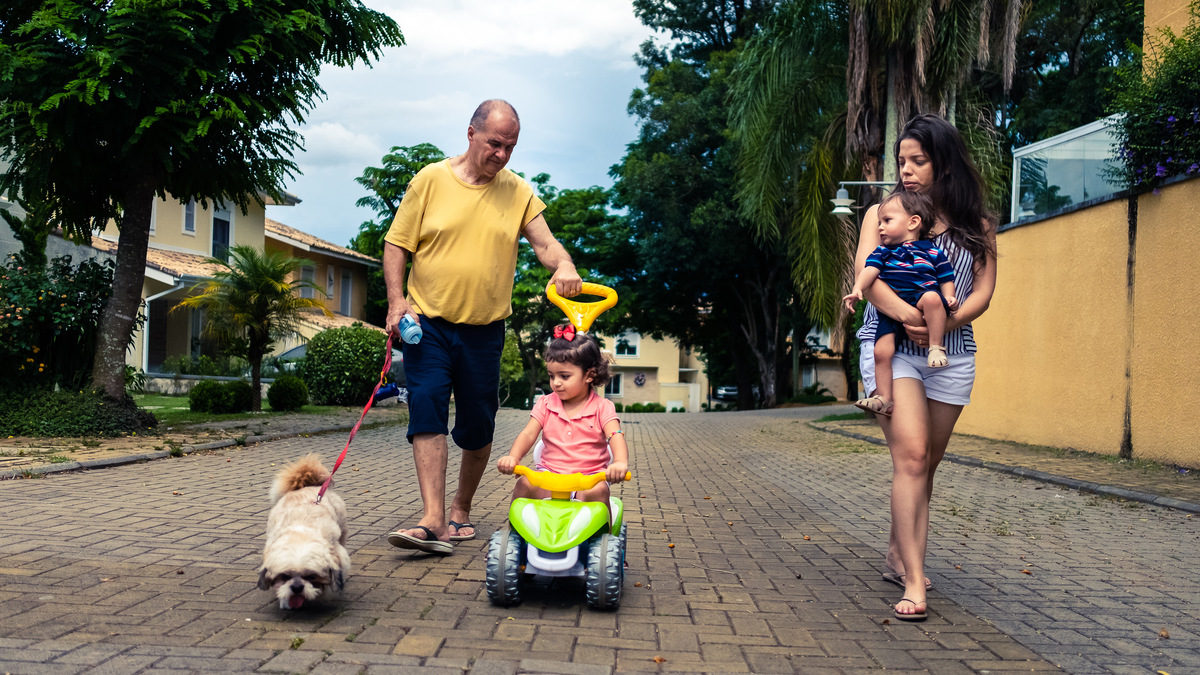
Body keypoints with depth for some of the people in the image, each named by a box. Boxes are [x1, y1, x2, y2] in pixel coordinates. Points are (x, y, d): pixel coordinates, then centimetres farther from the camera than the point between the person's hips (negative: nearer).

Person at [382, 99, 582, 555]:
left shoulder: (519, 193, 5)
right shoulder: (430, 180, 0)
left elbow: (545, 243, -2)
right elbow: (397, 244, 2)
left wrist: (564, 266, -25)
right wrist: (396, 299, -10)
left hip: (484, 330, 2)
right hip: (428, 323, -2)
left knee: (477, 427, 6)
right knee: (427, 411, -15)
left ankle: (461, 510, 26)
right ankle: (433, 520, -18)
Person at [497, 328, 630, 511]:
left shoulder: (602, 407, -2)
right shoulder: (545, 404, 8)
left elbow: (616, 436, -17)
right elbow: (528, 434, -1)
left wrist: (620, 462, -40)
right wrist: (513, 457, -24)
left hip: (590, 475, -2)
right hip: (550, 472, 2)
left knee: (598, 490, -33)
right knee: (524, 484, -25)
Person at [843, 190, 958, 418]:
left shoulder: (931, 252, 15)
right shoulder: (883, 252, 20)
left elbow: (946, 279, 13)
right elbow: (869, 270, 4)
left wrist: (949, 299, -7)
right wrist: (857, 289, -14)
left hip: (920, 299, -2)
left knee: (932, 298, -37)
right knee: (882, 351, -14)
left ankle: (936, 348, -24)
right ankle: (884, 398, -5)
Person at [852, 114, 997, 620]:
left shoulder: (977, 226, 11)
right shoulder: (883, 213, 7)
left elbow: (982, 293, 3)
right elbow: (866, 275, -8)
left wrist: (945, 323, -17)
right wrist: (910, 316, -24)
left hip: (951, 354, 3)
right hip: (891, 347, -3)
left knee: (925, 464, 9)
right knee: (911, 455, -15)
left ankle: (898, 557, 27)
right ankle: (913, 582, -14)